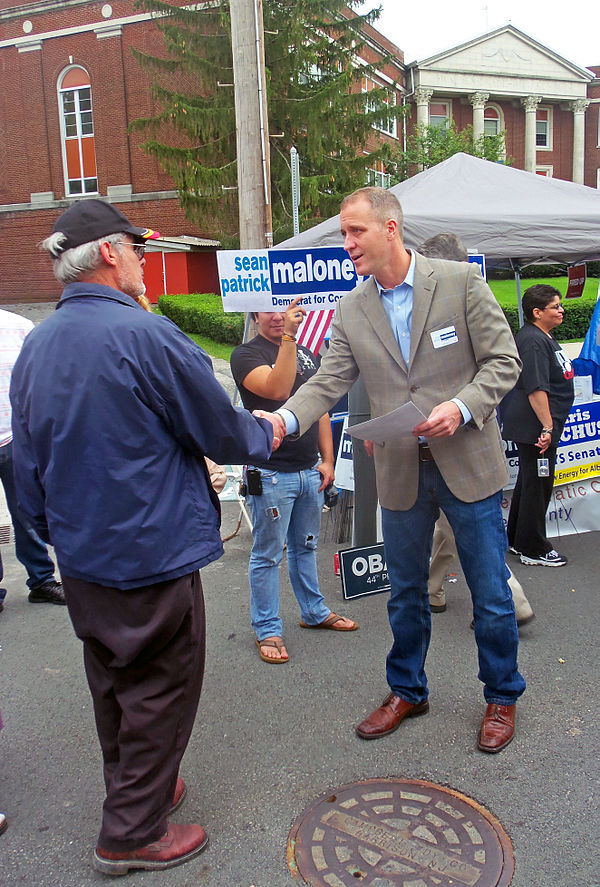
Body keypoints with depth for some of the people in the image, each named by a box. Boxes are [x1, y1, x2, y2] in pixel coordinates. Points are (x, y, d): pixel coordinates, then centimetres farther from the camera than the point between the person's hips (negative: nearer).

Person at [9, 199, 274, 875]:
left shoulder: (32, 347, 3)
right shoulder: (146, 336, -20)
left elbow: (27, 464, 9)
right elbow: (221, 433, -13)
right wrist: (267, 433, 8)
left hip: (79, 558, 8)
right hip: (152, 553, -8)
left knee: (112, 684, 23)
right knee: (161, 689, 9)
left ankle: (134, 789, 43)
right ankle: (132, 833, 22)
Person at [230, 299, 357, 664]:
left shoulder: (307, 352, 14)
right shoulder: (247, 354, -7)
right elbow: (277, 389, -27)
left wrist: (327, 459, 11)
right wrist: (288, 337, -31)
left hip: (309, 470, 7)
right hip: (271, 473, -6)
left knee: (306, 546, 19)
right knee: (268, 555, 3)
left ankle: (315, 612, 34)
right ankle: (268, 630, 15)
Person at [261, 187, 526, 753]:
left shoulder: (461, 281, -6)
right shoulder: (350, 311, 3)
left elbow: (503, 361, -5)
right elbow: (328, 382, -3)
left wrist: (462, 407, -21)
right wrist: (284, 418, -21)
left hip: (468, 462, -3)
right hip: (401, 472, 3)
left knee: (491, 595, 8)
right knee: (405, 594, 17)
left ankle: (501, 697, 32)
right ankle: (407, 691, 38)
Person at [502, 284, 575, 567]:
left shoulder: (544, 337, 15)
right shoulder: (533, 341, -20)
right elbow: (536, 389, -26)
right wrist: (547, 427, -27)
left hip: (536, 425, 11)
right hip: (535, 426, -11)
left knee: (529, 481, 18)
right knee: (538, 484, -2)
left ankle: (517, 540, 30)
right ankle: (532, 549, 10)